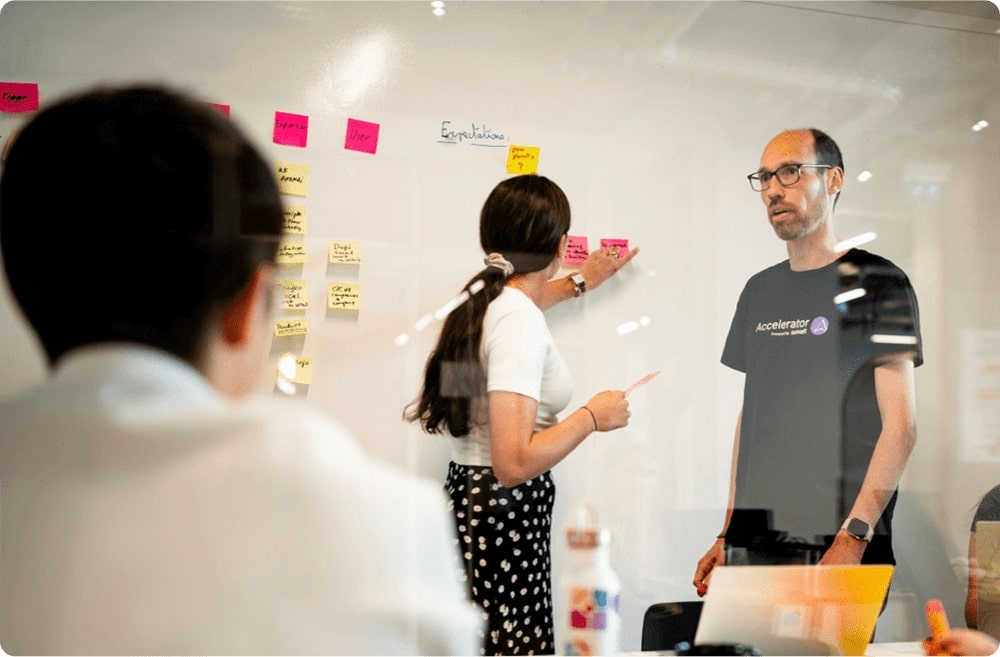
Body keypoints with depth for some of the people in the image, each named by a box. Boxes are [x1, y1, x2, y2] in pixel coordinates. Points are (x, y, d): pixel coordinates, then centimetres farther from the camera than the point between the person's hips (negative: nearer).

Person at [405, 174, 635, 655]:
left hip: (468, 493, 10)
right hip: (506, 509, -9)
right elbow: (514, 463, -26)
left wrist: (579, 283, 48)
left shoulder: (484, 295, 8)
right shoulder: (520, 325, -21)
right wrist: (593, 416, -13)